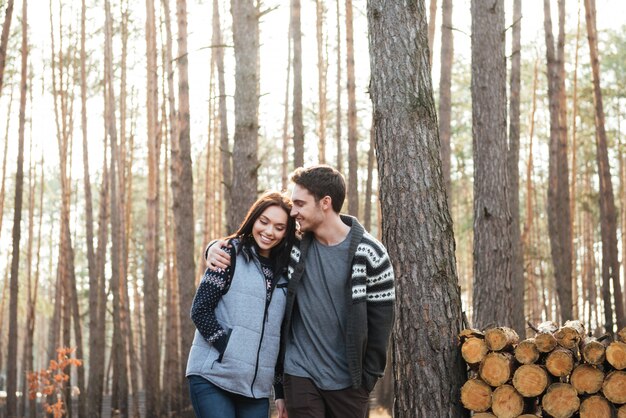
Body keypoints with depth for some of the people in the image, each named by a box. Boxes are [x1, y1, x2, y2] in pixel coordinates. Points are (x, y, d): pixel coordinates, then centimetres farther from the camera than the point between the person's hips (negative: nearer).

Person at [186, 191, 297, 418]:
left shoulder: (283, 272, 15)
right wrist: (228, 348, -14)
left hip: (257, 386, 5)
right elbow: (200, 310, -8)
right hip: (212, 378, -5)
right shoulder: (232, 253, -1)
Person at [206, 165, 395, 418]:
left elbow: (380, 320, -3)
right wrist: (215, 249, -8)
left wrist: (367, 378, -4)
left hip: (348, 383, -1)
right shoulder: (294, 246, 0)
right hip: (300, 377, 1)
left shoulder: (369, 254, -7)